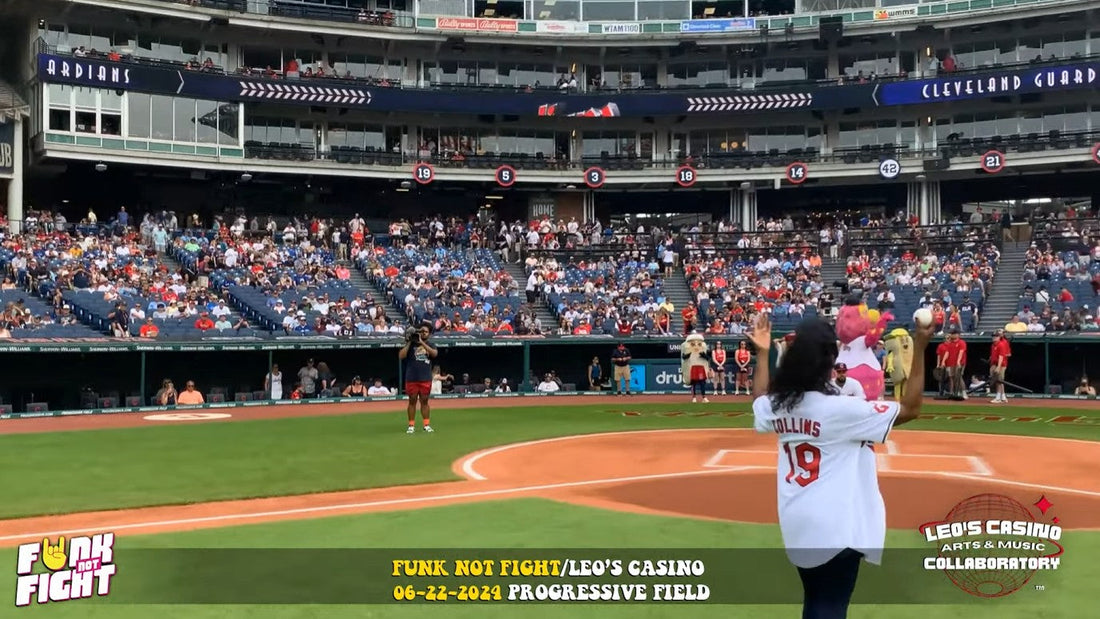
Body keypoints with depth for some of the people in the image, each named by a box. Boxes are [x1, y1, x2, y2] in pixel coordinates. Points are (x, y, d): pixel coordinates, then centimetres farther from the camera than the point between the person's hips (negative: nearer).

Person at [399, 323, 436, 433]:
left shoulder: (430, 346, 11)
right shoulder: (411, 344, 6)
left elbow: (434, 353, -12)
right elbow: (401, 356, -8)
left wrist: (422, 342, -13)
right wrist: (409, 342, -9)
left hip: (426, 379, 1)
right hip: (411, 378, -1)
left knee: (424, 401, 6)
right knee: (412, 401, 2)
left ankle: (427, 425, 10)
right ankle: (411, 425, 7)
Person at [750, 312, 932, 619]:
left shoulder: (778, 406, -2)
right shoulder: (842, 409, -21)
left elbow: (759, 402, 24)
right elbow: (910, 409, -16)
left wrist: (762, 353, 26)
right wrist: (919, 349, -14)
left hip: (798, 523, 7)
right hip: (836, 526, -7)